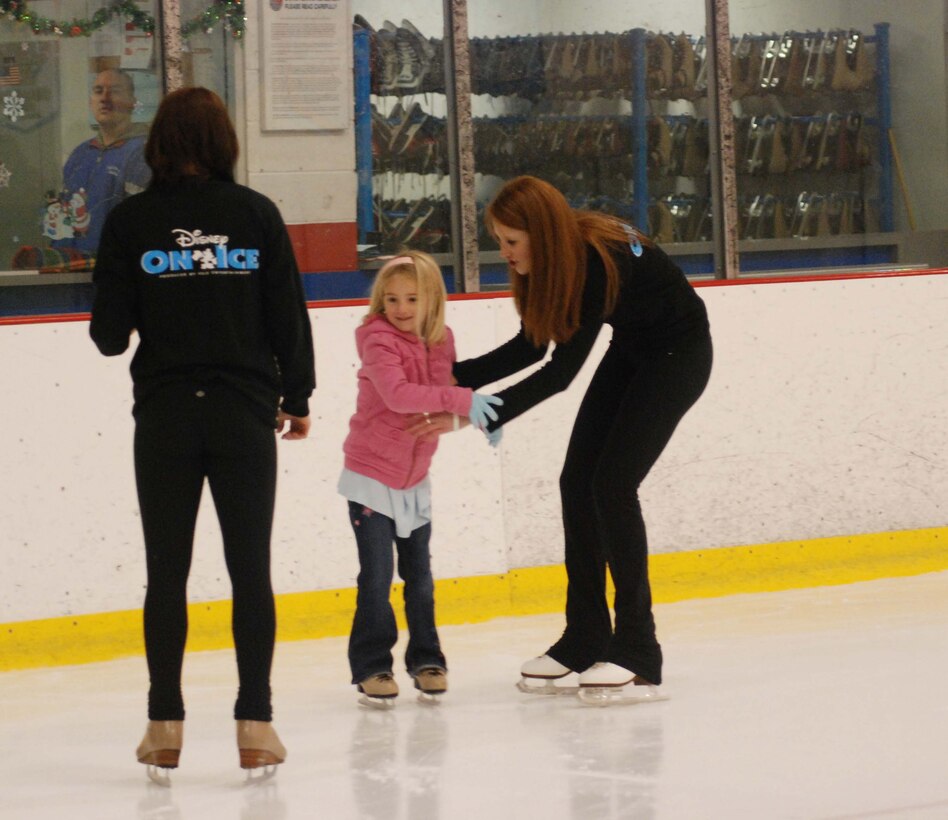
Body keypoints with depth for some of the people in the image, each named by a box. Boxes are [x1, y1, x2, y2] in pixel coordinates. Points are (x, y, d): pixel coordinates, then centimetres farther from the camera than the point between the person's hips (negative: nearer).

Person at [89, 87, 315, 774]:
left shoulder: (131, 221, -4)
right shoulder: (256, 214, -2)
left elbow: (110, 332, -5)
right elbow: (289, 316, 0)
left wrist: (115, 333, 19)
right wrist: (297, 398, 12)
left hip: (164, 414, 0)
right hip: (245, 413, 0)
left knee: (167, 572, 8)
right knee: (251, 570, 5)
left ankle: (166, 724, 10)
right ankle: (254, 723, 3)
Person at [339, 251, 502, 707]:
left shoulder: (440, 341, 2)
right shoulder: (378, 340, -18)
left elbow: (446, 394, 11)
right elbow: (397, 394, -32)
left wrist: (477, 414, -11)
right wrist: (462, 400, -38)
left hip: (415, 480, 6)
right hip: (371, 476, -6)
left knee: (419, 574, 11)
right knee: (377, 575, -5)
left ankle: (425, 659, 22)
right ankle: (371, 668, 3)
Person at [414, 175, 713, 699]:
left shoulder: (600, 261, -34)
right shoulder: (550, 258, -11)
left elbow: (563, 370, -35)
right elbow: (532, 347, -2)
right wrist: (457, 377, -12)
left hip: (678, 355, -8)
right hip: (630, 351, 8)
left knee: (612, 483, -16)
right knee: (577, 480, 2)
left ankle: (638, 653, -13)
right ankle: (584, 640, 12)